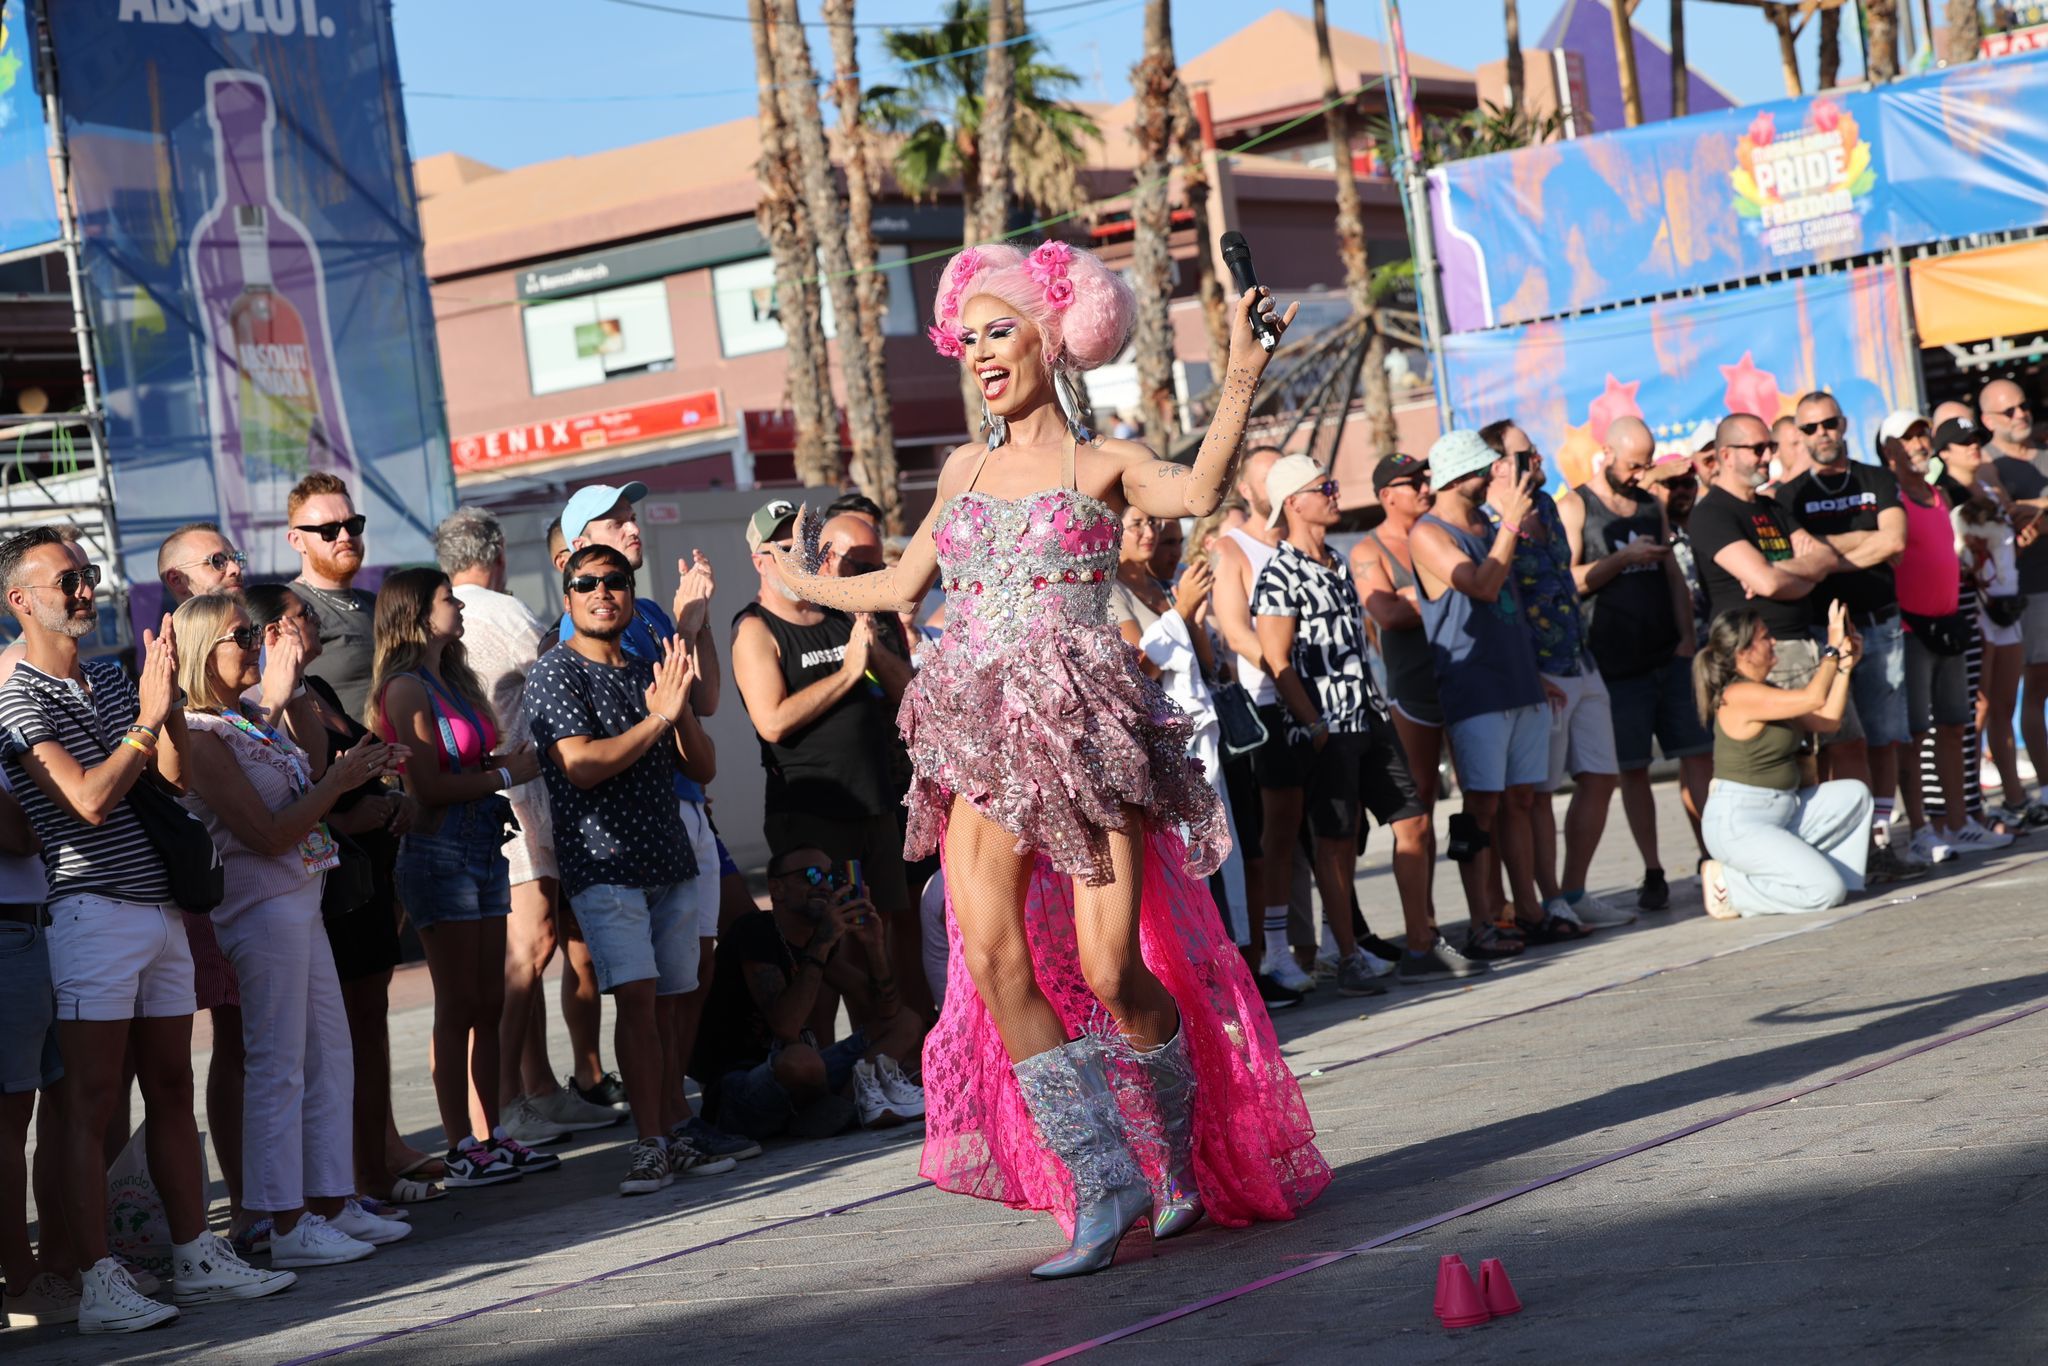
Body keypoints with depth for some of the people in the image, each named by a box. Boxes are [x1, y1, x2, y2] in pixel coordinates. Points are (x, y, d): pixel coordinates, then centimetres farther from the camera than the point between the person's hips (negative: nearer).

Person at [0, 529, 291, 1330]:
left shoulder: (111, 681, 16)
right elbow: (91, 800, -18)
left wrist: (169, 701, -1)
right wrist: (147, 720, -14)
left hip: (159, 904, 8)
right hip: (92, 912, -8)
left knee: (171, 1087, 11)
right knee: (90, 1101, -6)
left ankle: (197, 1260, 16)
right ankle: (98, 1285, -5)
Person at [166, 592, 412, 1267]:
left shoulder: (254, 720, 12)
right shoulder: (201, 737, -16)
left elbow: (307, 796, 19)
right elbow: (268, 835, -19)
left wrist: (358, 770, 4)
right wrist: (339, 780, -14)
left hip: (301, 905, 10)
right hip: (264, 909, -10)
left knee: (329, 1056, 13)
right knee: (278, 1066, -4)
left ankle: (333, 1203, 20)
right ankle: (285, 1224, 1)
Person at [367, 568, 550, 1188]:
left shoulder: (454, 681, 16)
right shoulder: (407, 688, -11)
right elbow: (429, 786, -17)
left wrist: (506, 760, 1)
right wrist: (506, 774, -10)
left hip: (483, 848, 8)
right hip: (439, 852, -8)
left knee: (488, 1005, 9)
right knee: (458, 1008, -5)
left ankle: (490, 1136, 14)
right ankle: (461, 1149, -1)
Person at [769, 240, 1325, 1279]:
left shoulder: (1101, 465, 2)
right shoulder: (966, 469, 17)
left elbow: (1197, 491, -19)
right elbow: (905, 583, 29)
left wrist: (1240, 383, -30)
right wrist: (803, 586, 41)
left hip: (1084, 727, -5)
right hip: (983, 741, 5)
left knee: (1111, 970, -9)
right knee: (992, 957, -11)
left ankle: (1185, 1162, 16)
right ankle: (1105, 1185, -5)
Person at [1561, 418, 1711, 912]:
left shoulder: (1651, 504, 15)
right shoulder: (1574, 507, -1)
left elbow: (1673, 573, 16)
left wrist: (1686, 635, 5)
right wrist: (1624, 558, -16)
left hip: (1670, 657, 4)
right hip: (1616, 663, -4)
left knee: (1698, 758, -1)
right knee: (1633, 771, -1)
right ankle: (1653, 875, 5)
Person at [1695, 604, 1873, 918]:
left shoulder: (1766, 692, 12)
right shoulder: (1739, 696, -19)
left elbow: (1826, 720, 10)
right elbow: (1813, 697, -25)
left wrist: (1844, 665, 5)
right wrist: (1832, 649, -13)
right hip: (1738, 825, -10)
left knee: (1853, 794, 7)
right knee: (1826, 891, -16)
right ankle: (1727, 884, -3)